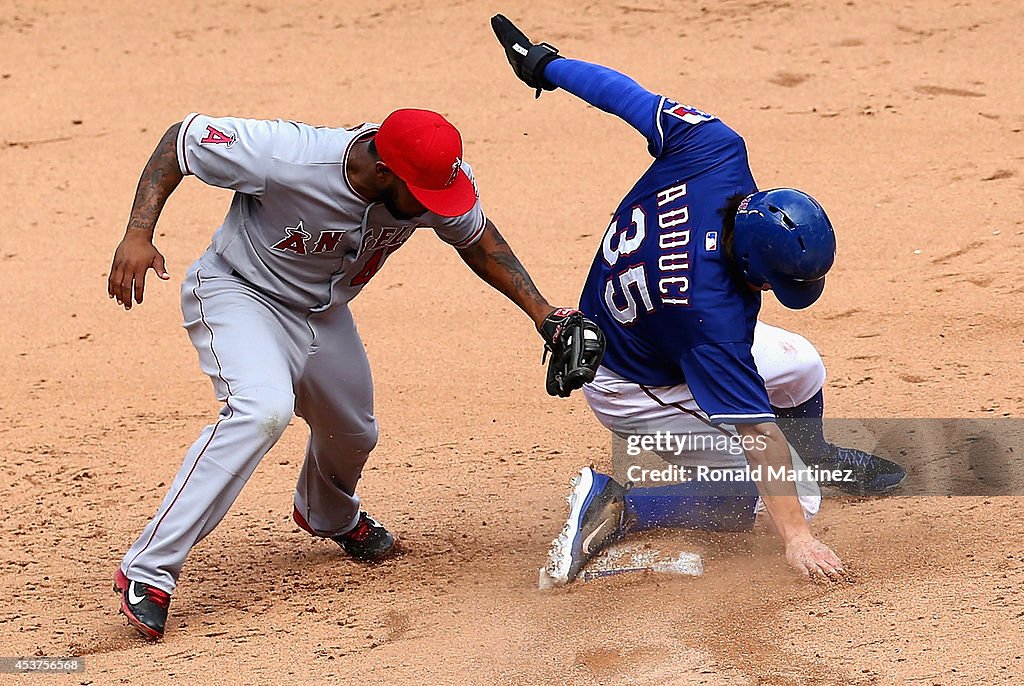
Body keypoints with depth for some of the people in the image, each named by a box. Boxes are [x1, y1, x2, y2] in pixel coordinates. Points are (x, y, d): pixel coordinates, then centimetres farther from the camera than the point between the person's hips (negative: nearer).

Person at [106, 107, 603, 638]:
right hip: (238, 292, -6)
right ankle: (147, 571, -29)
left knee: (352, 433, 21)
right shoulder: (290, 158, -37)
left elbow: (477, 240, 2)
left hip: (322, 311, 7)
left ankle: (328, 514, 60)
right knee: (264, 409, -32)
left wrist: (542, 314, -6)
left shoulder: (434, 182, -20)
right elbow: (181, 138, -26)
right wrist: (138, 234, -35)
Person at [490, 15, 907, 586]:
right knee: (792, 496, -6)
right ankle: (617, 508, -9)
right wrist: (796, 538, -37)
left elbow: (632, 96, -13)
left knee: (802, 367, 21)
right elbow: (755, 430, -39)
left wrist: (546, 67, 4)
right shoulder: (715, 314, -43)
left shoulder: (716, 148, -30)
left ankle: (814, 457, 54)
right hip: (634, 390, -8)